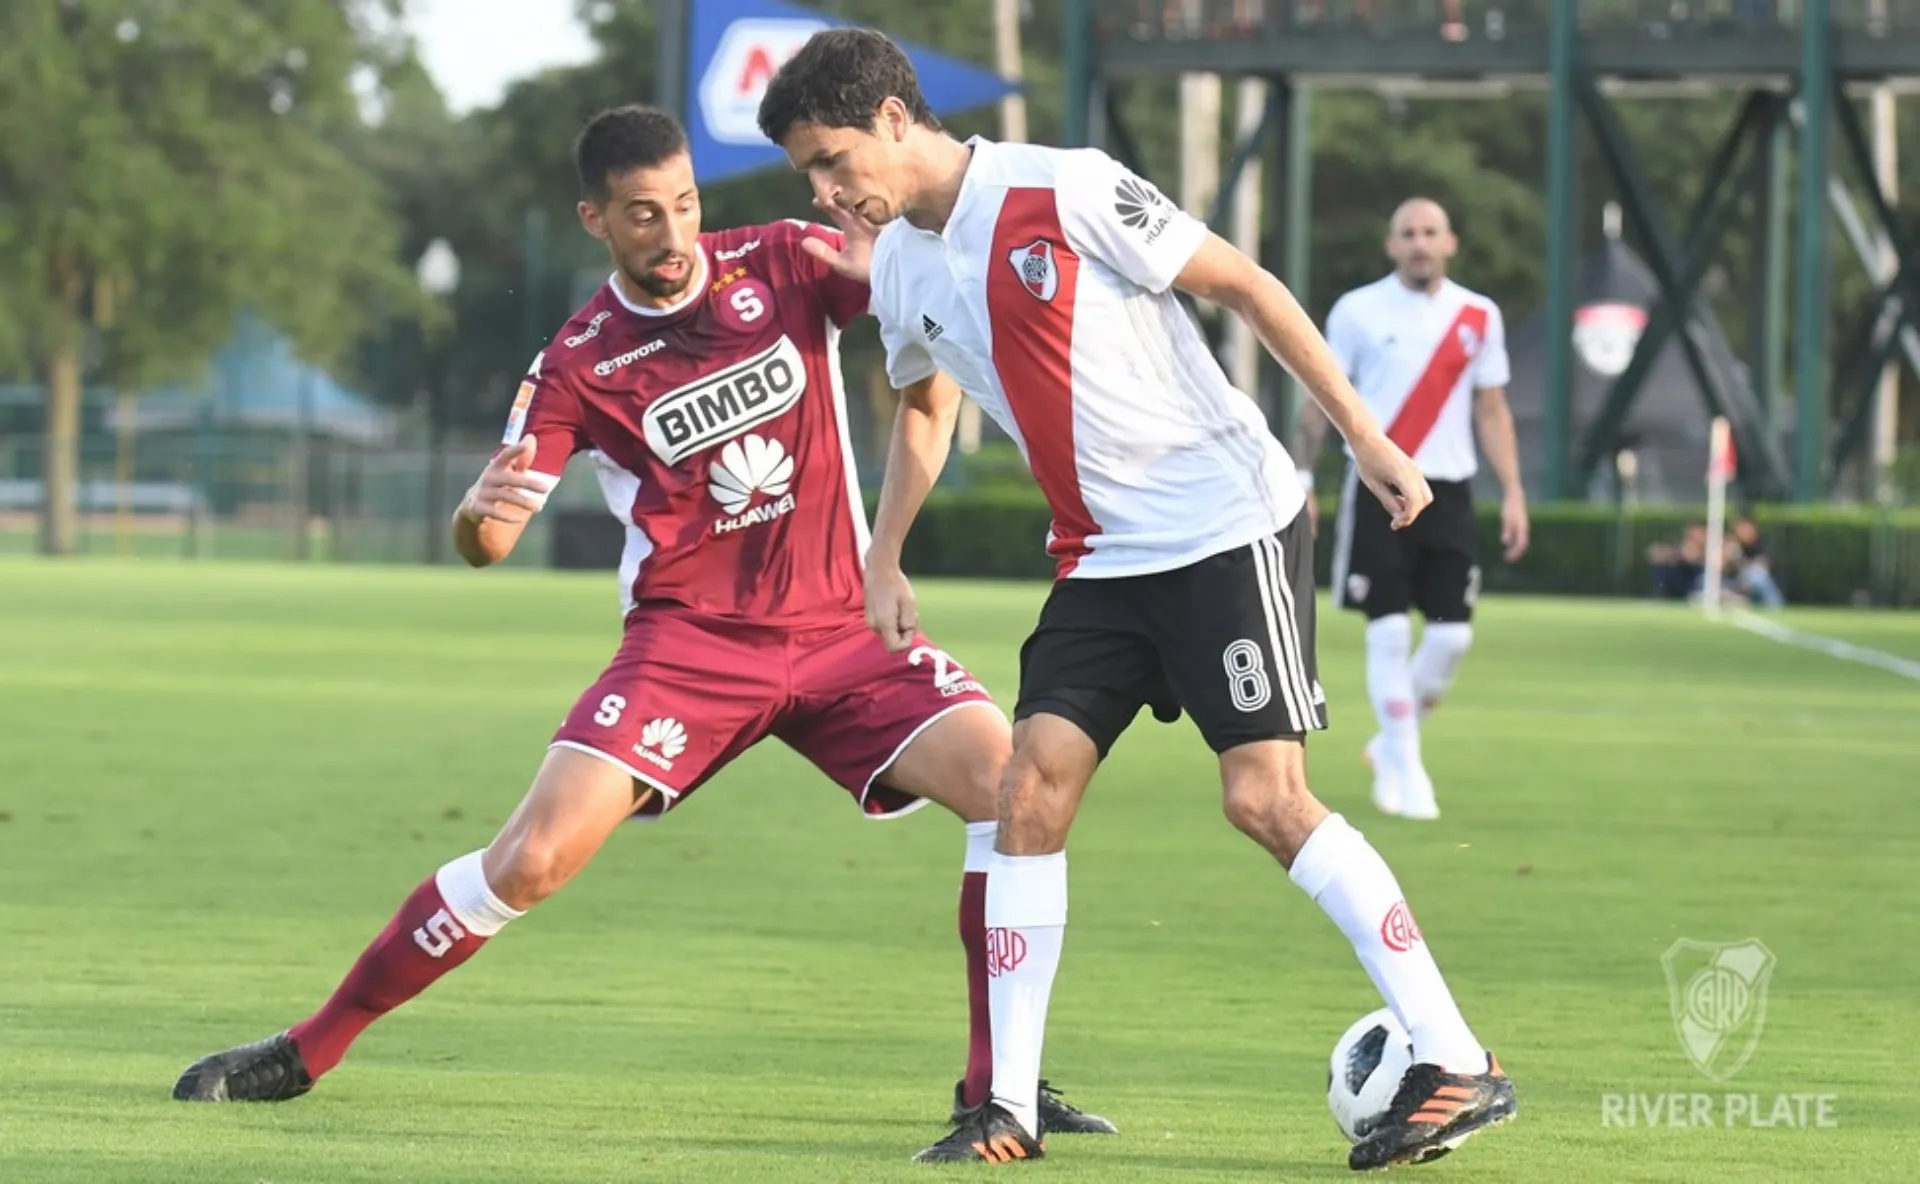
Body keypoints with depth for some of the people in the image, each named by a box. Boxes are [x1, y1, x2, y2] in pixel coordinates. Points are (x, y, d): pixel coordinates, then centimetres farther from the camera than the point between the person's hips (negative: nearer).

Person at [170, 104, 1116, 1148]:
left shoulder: (784, 265, -3)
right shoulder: (580, 365, -7)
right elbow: (484, 545, -9)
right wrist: (480, 510, -33)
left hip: (843, 630, 2)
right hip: (688, 640, -2)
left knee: (1007, 779, -20)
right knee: (533, 858, -16)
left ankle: (995, 1087, -8)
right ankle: (307, 1051, 0)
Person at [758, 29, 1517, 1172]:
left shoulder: (1067, 191, -15)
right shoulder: (896, 267, 8)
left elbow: (1245, 283, -10)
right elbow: (924, 410, 29)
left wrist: (1366, 435, -11)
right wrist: (883, 564, 21)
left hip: (1229, 520, -7)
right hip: (1101, 556, 7)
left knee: (1266, 795, -14)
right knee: (1032, 787, -4)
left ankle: (1458, 1066, -10)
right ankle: (1011, 1109, 1)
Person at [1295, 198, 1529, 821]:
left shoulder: (1479, 317, 8)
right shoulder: (1357, 312, 1)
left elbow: (1492, 411, 13)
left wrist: (1512, 491, 6)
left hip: (1448, 493, 3)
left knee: (1452, 634, -2)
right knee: (1390, 629, -9)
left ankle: (1392, 742, 21)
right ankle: (1403, 769, -1)